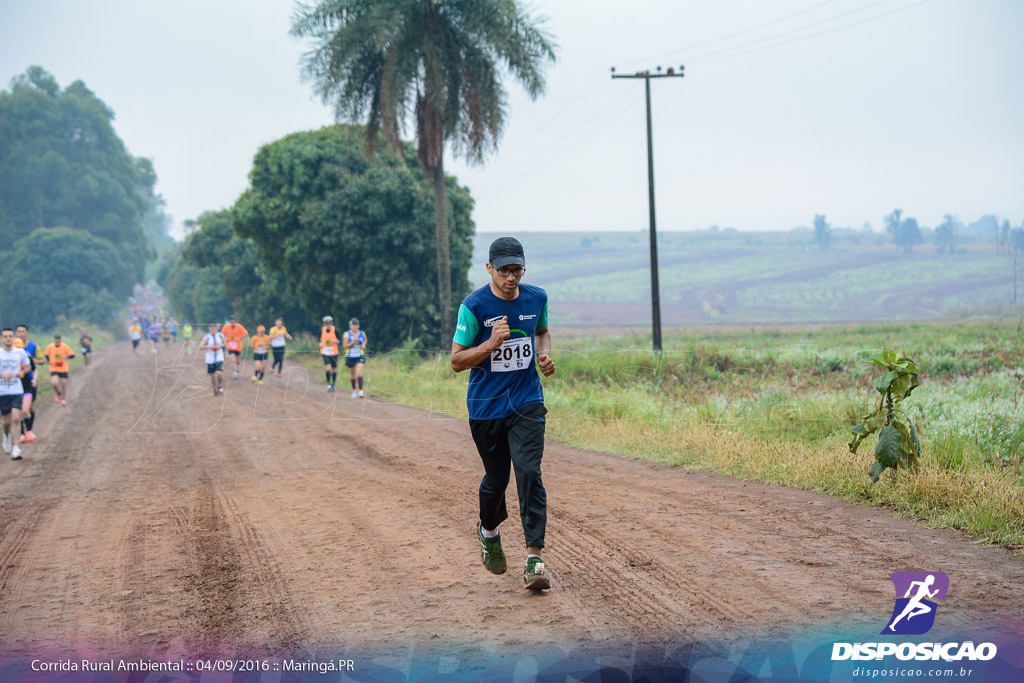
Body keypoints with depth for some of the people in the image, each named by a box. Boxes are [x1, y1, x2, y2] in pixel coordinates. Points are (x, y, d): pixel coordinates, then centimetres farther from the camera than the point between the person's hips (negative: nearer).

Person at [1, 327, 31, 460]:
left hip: (17, 391, 0)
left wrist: (22, 372, -5)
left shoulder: (20, 352, 1)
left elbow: (28, 366, 16)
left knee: (16, 418, -15)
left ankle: (15, 447, -14)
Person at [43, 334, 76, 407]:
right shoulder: (50, 347, -9)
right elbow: (46, 354, 9)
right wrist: (48, 361, -6)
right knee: (54, 383, -20)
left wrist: (67, 357, -26)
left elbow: (72, 355, -7)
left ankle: (63, 399, 28)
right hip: (54, 369, -1)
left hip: (63, 369, 1)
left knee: (64, 383, 6)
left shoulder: (65, 347, -12)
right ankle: (58, 393, 14)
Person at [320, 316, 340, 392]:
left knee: (334, 369, 9)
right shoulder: (321, 330, -4)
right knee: (328, 368, -17)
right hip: (325, 352, 0)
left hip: (334, 353, 0)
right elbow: (320, 339, 13)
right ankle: (328, 383, 0)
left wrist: (336, 341, -23)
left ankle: (333, 384, 29)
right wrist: (320, 344, -8)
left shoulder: (335, 330, -9)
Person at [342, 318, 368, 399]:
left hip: (359, 356, 0)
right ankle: (354, 390, 32)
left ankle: (360, 390, -19)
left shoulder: (362, 333, 2)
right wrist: (353, 342, -24)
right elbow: (345, 345, -13)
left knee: (359, 373, -17)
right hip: (350, 357, 0)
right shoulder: (347, 334, -7)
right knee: (352, 374, 12)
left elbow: (365, 339, 25)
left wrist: (364, 344, 4)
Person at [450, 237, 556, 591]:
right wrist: (493, 343, -25)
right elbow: (457, 361, -9)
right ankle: (488, 531, 43)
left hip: (527, 403, 2)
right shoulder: (474, 306, -12)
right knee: (496, 478, 10)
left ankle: (534, 559, -17)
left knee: (529, 473, -14)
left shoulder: (537, 298, 1)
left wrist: (544, 355, 1)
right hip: (486, 406, -2)